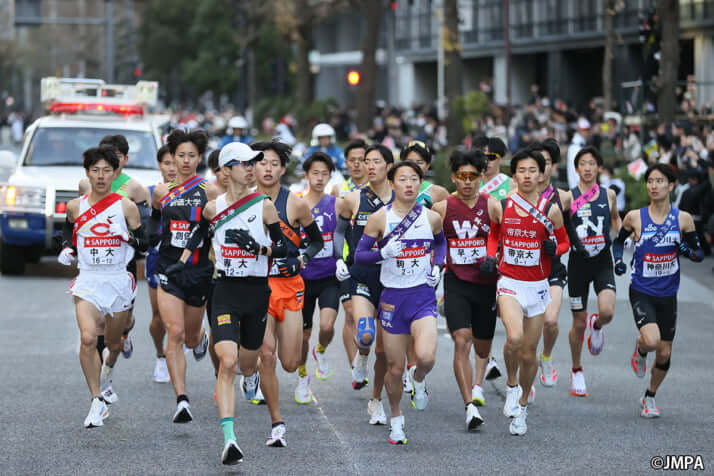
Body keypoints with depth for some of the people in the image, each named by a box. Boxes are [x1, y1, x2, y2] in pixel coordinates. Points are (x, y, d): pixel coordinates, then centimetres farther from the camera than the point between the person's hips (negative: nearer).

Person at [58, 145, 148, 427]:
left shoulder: (126, 207, -2)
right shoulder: (76, 207, 2)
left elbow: (144, 244, 2)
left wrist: (127, 236, -18)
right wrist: (67, 248, 5)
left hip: (118, 280, 0)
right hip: (87, 281, 0)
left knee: (113, 342, 15)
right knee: (88, 338, -22)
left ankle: (107, 372, 53)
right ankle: (97, 403, -17)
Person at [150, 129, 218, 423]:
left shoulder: (209, 192, -2)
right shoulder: (161, 192, 6)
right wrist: (155, 233, 9)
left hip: (199, 270, -1)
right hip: (169, 269, 1)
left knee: (190, 337, 13)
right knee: (175, 333, -15)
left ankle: (201, 337, 54)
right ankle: (181, 400, -16)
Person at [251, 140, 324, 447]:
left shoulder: (295, 205, -2)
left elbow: (316, 240, 11)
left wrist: (304, 259, -6)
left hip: (289, 283, 1)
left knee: (290, 364, -3)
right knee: (266, 353, -14)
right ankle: (277, 423, -1)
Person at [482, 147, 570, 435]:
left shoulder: (550, 210, -2)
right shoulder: (501, 207, 0)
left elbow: (565, 242, 11)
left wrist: (554, 248, -11)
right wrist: (490, 256, 0)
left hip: (537, 286, 1)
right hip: (509, 284, -1)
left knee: (529, 353, 7)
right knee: (514, 338, -27)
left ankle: (522, 405, 29)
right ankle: (512, 385, 1)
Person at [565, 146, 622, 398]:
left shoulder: (608, 195, 4)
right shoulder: (569, 197, -5)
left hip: (603, 262, 1)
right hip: (578, 262, -1)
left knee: (607, 312, -22)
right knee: (578, 324, 6)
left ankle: (597, 326, 16)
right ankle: (577, 370, 27)